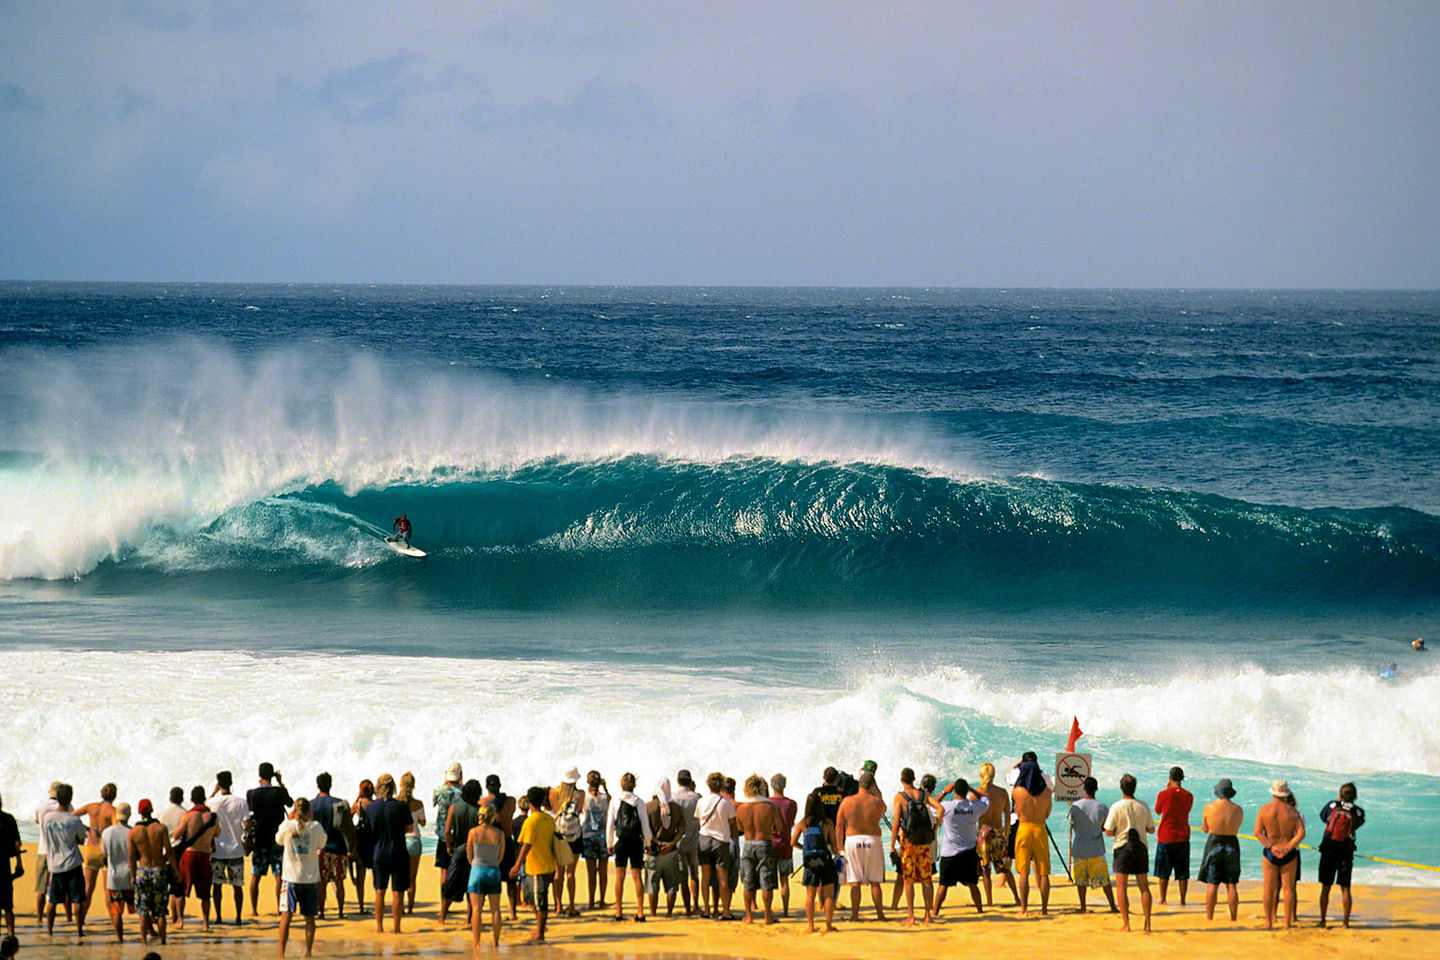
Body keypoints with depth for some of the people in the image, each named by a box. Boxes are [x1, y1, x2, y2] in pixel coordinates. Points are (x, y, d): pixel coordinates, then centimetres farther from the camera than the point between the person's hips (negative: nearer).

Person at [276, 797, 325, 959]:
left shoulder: (287, 826, -8)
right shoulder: (316, 827, -6)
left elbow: (279, 840, 13)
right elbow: (322, 844, 13)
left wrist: (289, 819, 17)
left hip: (291, 878, -1)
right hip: (311, 878, 1)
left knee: (286, 915, -1)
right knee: (309, 918, 11)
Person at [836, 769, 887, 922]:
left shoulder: (847, 802, -3)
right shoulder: (877, 802, -6)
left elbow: (838, 825, 1)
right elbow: (883, 809, 19)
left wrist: (840, 846, 11)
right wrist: (874, 791, 16)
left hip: (852, 840, 0)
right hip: (872, 840, 0)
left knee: (855, 882, 4)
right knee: (874, 882, 8)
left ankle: (855, 914, 0)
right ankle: (880, 913, 13)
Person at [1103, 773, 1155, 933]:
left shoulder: (1117, 808, -9)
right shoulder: (1143, 806, 1)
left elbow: (1108, 832, -8)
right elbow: (1151, 829, 8)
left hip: (1124, 848, -4)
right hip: (1141, 847, 4)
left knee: (1121, 886, 1)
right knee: (1143, 886, 8)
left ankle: (1125, 923, -4)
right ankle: (1147, 923, 4)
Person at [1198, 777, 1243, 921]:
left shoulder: (1209, 807, -8)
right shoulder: (1238, 810, -2)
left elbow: (1205, 828, 3)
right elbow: (1236, 828, 9)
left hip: (1214, 845, -2)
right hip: (1232, 844, 2)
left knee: (1212, 885, -1)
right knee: (1231, 885, 7)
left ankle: (1209, 919, -2)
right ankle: (1233, 919, 8)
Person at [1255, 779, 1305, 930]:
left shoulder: (1264, 810, -3)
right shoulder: (1292, 812, -3)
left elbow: (1257, 832, -9)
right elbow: (1301, 833, -11)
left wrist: (1271, 847, -13)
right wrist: (1287, 848, -14)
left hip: (1270, 854, 0)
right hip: (1289, 855, 0)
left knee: (1268, 888, 7)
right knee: (1288, 888, 5)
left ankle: (1269, 921, 7)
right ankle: (1288, 922, 4)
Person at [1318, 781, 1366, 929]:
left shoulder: (1332, 805, -4)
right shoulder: (1358, 812, -5)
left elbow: (1322, 816, 13)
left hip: (1329, 851, 0)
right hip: (1346, 853, 0)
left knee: (1325, 887, 7)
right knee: (1345, 889, 6)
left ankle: (1322, 920, 8)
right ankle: (1345, 921, 3)